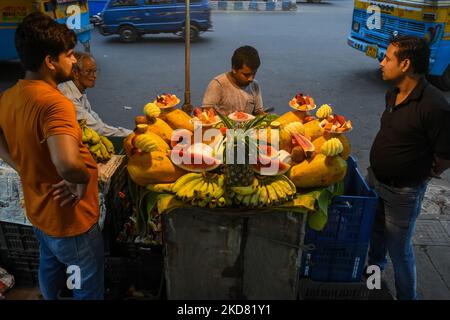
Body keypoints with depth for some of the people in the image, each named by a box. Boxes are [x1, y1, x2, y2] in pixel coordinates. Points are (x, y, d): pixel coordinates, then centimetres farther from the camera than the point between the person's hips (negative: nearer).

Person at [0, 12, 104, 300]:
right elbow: (67, 162, -47)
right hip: (70, 220, -8)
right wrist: (83, 180, -27)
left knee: (50, 268, 34)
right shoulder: (54, 103, -31)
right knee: (88, 290, 15)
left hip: (39, 212, 9)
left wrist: (30, 171, 6)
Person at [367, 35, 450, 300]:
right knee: (376, 229, 28)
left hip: (403, 191, -7)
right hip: (375, 178, 8)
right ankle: (375, 264, 56)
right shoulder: (393, 94, -1)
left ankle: (407, 294, 35)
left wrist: (421, 176, -4)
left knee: (399, 247, 10)